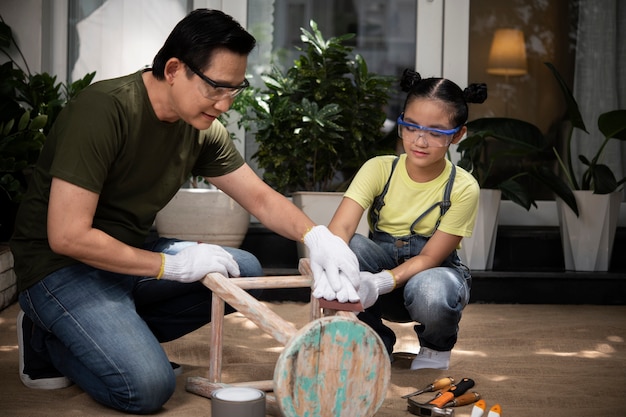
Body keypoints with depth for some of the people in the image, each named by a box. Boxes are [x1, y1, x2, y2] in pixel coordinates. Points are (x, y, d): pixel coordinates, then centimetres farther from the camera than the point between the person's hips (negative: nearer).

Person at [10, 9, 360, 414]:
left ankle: (118, 333, -1)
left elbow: (261, 198, 3)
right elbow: (67, 236, -26)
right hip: (60, 265, -8)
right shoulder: (104, 110, -25)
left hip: (131, 253, 8)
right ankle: (49, 343, 3)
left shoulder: (202, 129, -3)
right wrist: (171, 265, -22)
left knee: (244, 270, -6)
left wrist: (316, 235, -18)